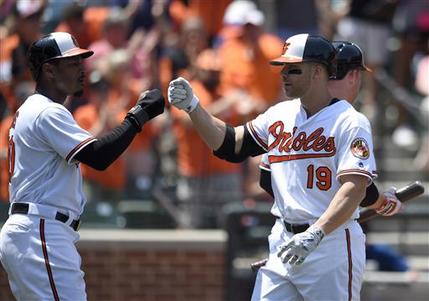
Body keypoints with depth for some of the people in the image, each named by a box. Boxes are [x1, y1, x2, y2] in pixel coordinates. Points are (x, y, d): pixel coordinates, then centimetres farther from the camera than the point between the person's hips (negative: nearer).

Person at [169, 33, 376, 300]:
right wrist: (192, 106, 1)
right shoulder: (281, 114, 12)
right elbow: (231, 144, 14)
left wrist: (314, 234, -32)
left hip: (332, 245, -7)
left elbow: (354, 188, -20)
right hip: (283, 242, 7)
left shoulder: (349, 122, -10)